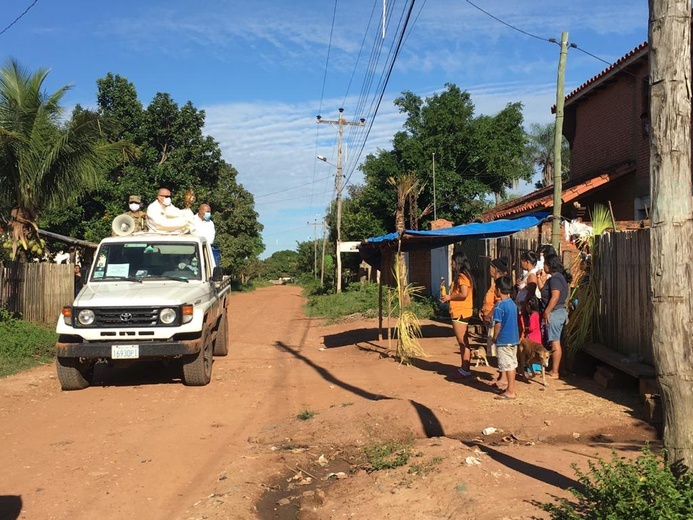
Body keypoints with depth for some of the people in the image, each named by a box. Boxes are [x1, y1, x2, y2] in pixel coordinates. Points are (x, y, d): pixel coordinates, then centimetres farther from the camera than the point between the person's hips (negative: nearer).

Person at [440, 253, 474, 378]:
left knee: (463, 342, -7)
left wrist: (449, 297, -11)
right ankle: (464, 367, 20)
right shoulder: (462, 276, 18)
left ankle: (465, 370, -3)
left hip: (461, 313, -10)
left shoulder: (462, 276, -14)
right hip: (460, 312, 10)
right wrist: (449, 298, 9)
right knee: (463, 342, 13)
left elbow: (463, 294, -24)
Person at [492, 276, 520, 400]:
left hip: (504, 340, -8)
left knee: (508, 366, -3)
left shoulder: (500, 305, -17)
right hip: (514, 338, 8)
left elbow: (498, 324, -18)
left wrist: (495, 337, -4)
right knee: (512, 364, 15)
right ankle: (511, 388, 24)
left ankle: (510, 392, 2)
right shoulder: (512, 303, 8)